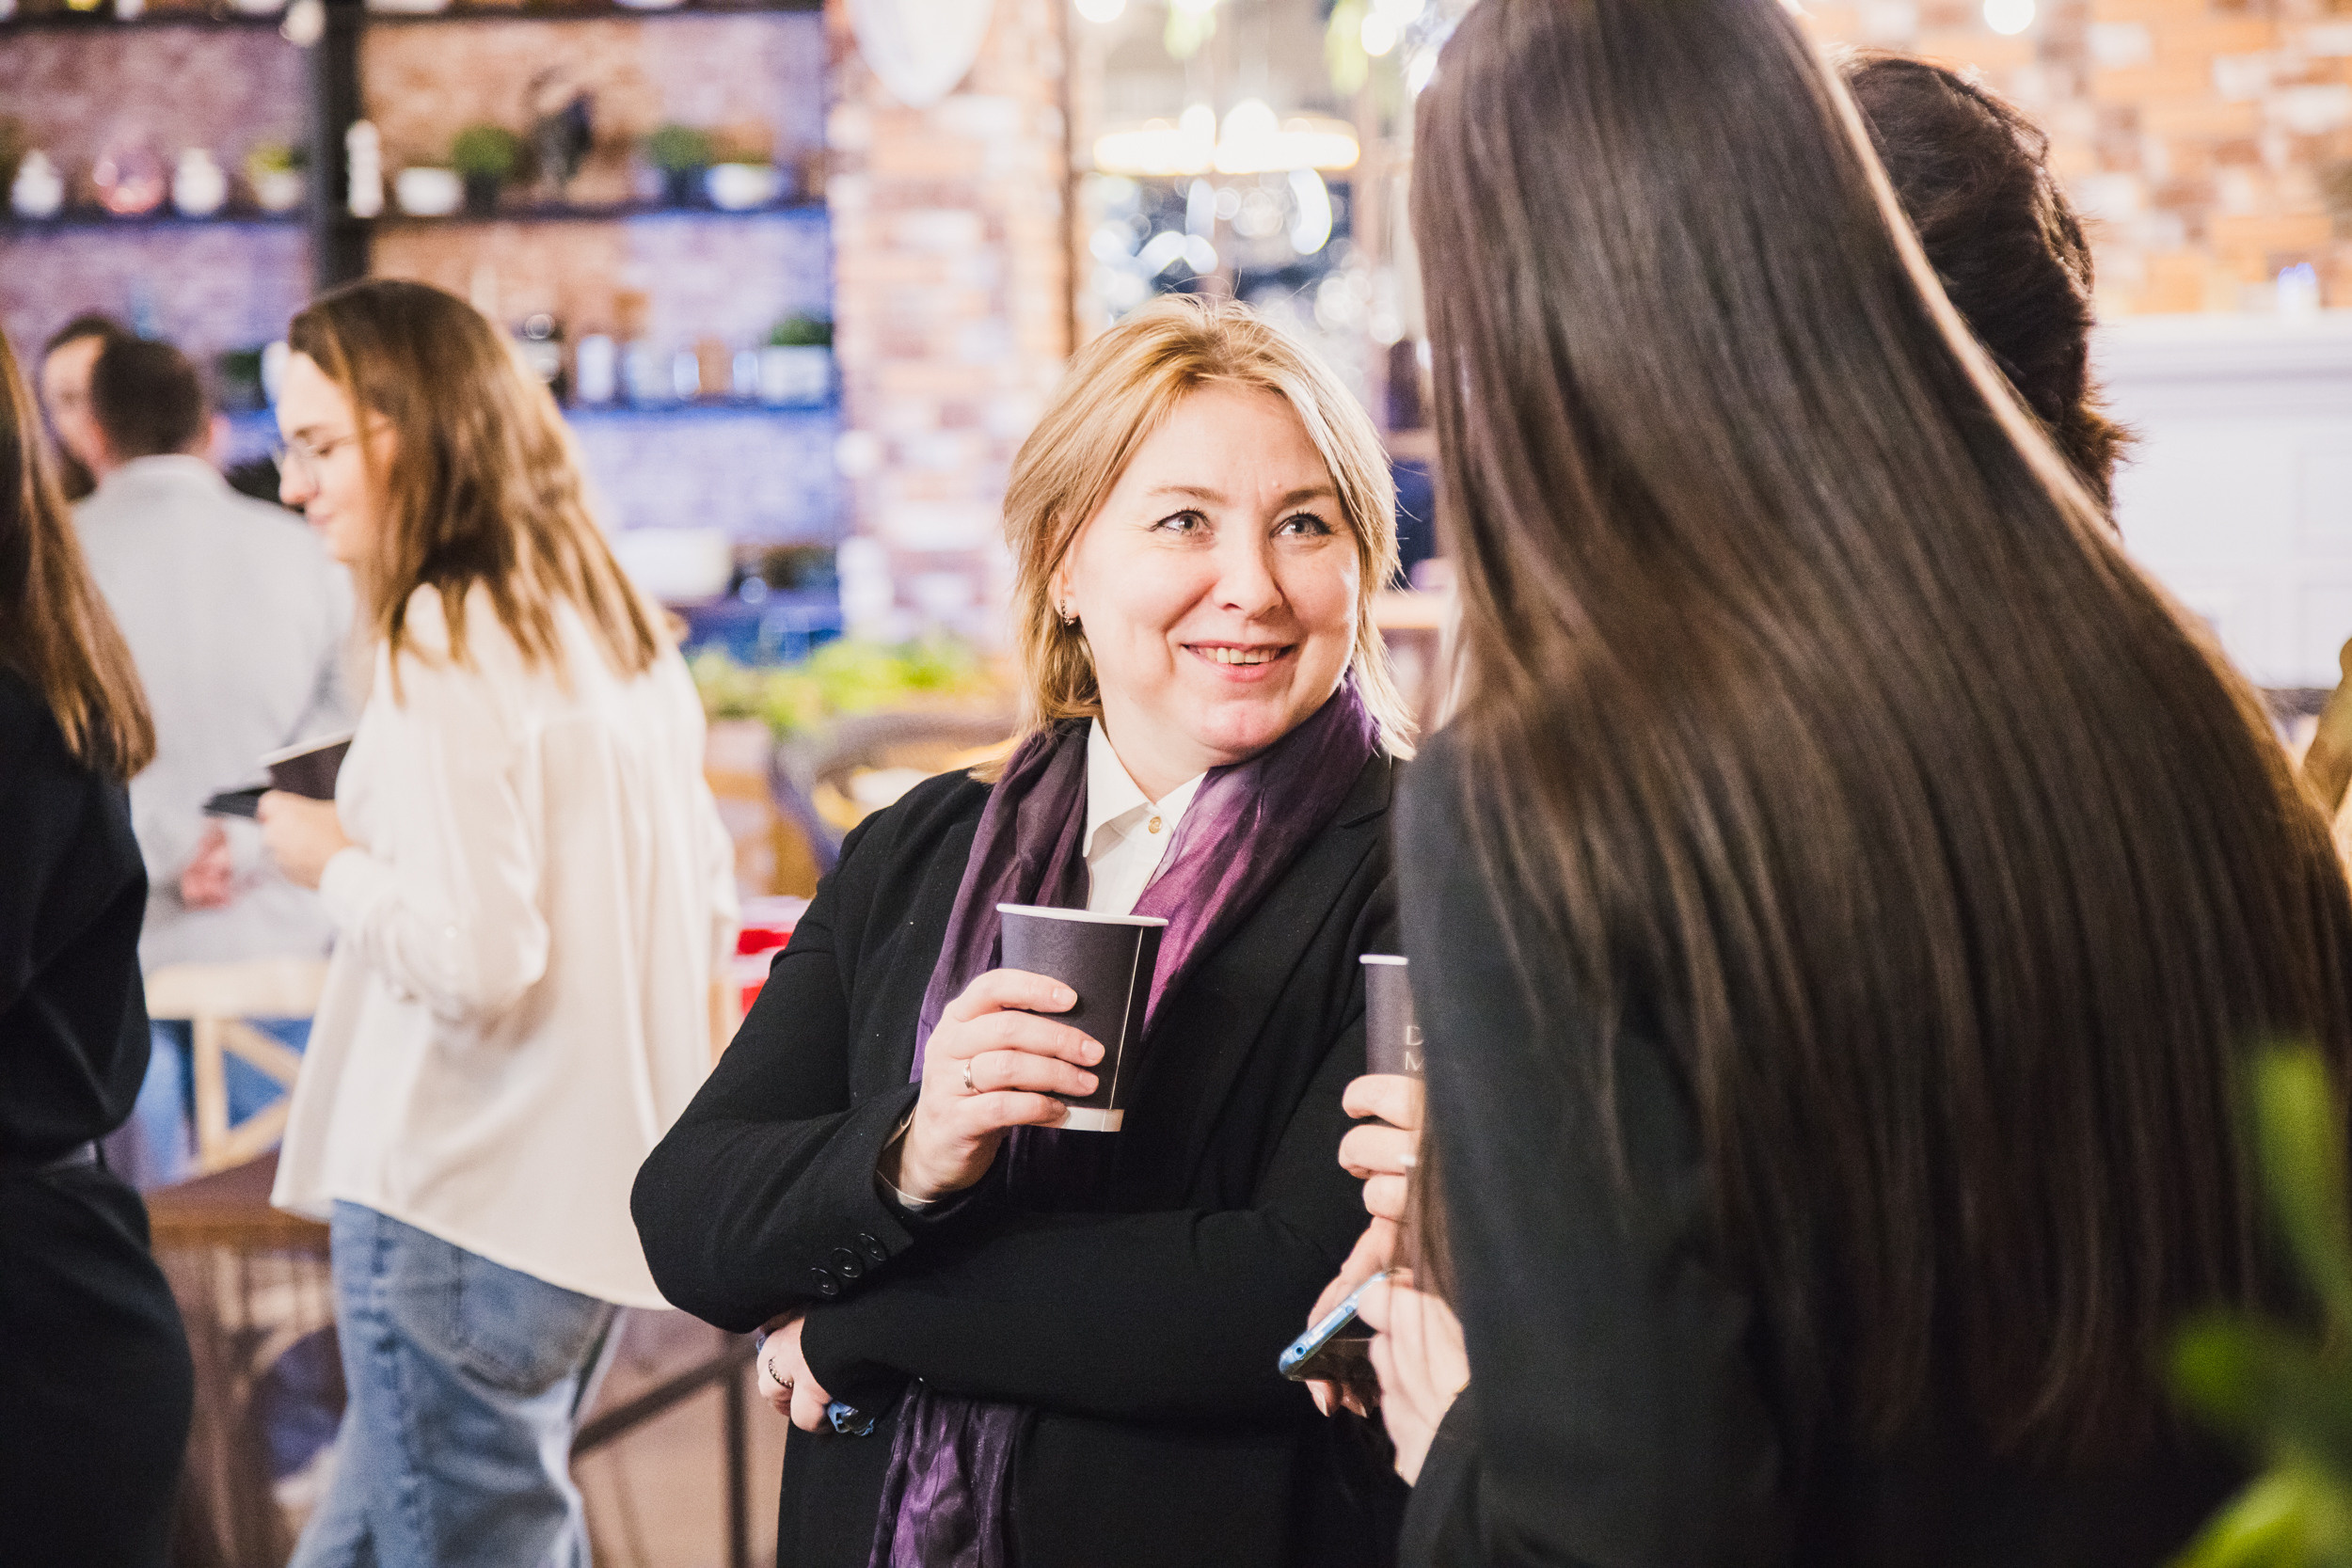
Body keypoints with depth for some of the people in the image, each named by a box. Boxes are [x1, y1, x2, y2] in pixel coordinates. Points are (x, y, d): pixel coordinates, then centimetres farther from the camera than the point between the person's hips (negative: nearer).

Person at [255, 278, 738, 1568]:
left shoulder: (444, 637, -15)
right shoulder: (619, 627, 11)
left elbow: (476, 957, -22)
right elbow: (711, 921, 17)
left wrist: (338, 864, -6)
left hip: (466, 1203, -9)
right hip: (599, 1193, 9)